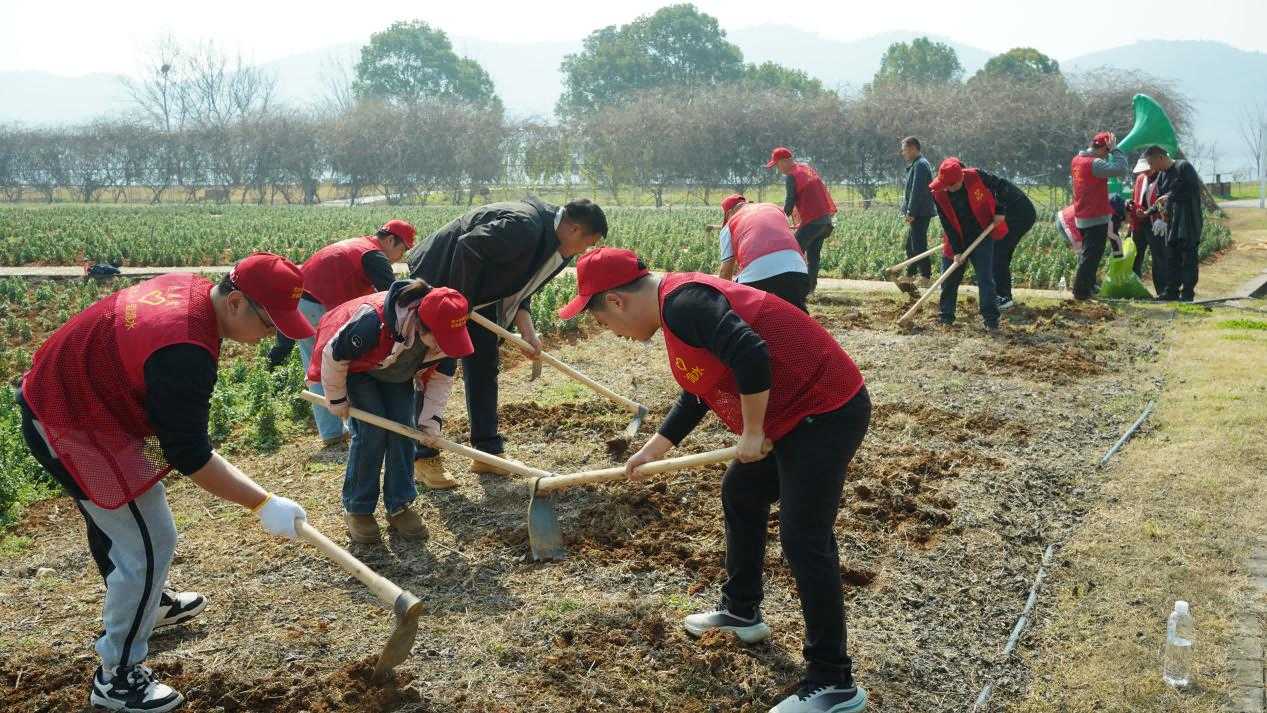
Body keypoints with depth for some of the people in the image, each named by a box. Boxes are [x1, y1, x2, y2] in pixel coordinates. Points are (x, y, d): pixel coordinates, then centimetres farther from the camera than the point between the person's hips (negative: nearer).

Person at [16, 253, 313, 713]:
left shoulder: (191, 289, -6)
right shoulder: (185, 352, -34)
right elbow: (189, 456, -29)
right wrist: (263, 504, -27)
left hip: (71, 391, 10)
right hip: (68, 428, -10)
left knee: (120, 520, 29)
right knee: (151, 543, -3)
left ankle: (149, 603, 53)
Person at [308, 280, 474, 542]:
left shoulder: (442, 334, -29)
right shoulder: (371, 323, -46)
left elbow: (441, 376, -9)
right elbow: (333, 356, -28)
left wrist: (431, 420, -15)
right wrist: (337, 400, -14)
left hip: (397, 372, 5)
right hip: (354, 367, -5)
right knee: (371, 430, -15)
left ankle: (399, 506, 8)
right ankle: (356, 509, 0)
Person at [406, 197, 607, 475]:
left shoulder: (557, 247, 0)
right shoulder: (524, 226, -32)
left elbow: (520, 288, 4)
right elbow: (468, 248, -34)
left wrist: (527, 331, -11)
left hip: (477, 294, 10)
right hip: (438, 278, -10)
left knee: (484, 367, 9)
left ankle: (488, 452, 16)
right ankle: (422, 455, 2)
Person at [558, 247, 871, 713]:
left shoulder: (681, 301, -19)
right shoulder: (681, 307, 15)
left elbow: (751, 355, -32)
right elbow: (700, 394, 27)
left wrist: (752, 432, -19)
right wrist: (653, 449, 33)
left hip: (825, 409, -11)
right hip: (794, 413, 11)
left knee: (804, 539, -9)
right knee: (741, 494, 23)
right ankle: (742, 612, 40)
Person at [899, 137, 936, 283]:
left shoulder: (920, 165, -15)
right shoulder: (916, 164, 18)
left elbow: (917, 190, -22)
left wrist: (911, 212, -21)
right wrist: (909, 212, 18)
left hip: (920, 214, -11)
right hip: (917, 214, 11)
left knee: (918, 245, -9)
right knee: (910, 244, 17)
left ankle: (925, 276, -6)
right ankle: (910, 273, 25)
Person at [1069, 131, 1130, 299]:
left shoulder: (1076, 161, 7)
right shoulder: (1094, 164, -20)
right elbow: (1122, 170, -27)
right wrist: (1115, 149, -16)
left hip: (1082, 217, 9)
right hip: (1097, 218, -9)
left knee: (1087, 254, 20)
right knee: (1092, 256, -3)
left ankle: (1088, 286, 28)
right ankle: (1081, 291, -2)